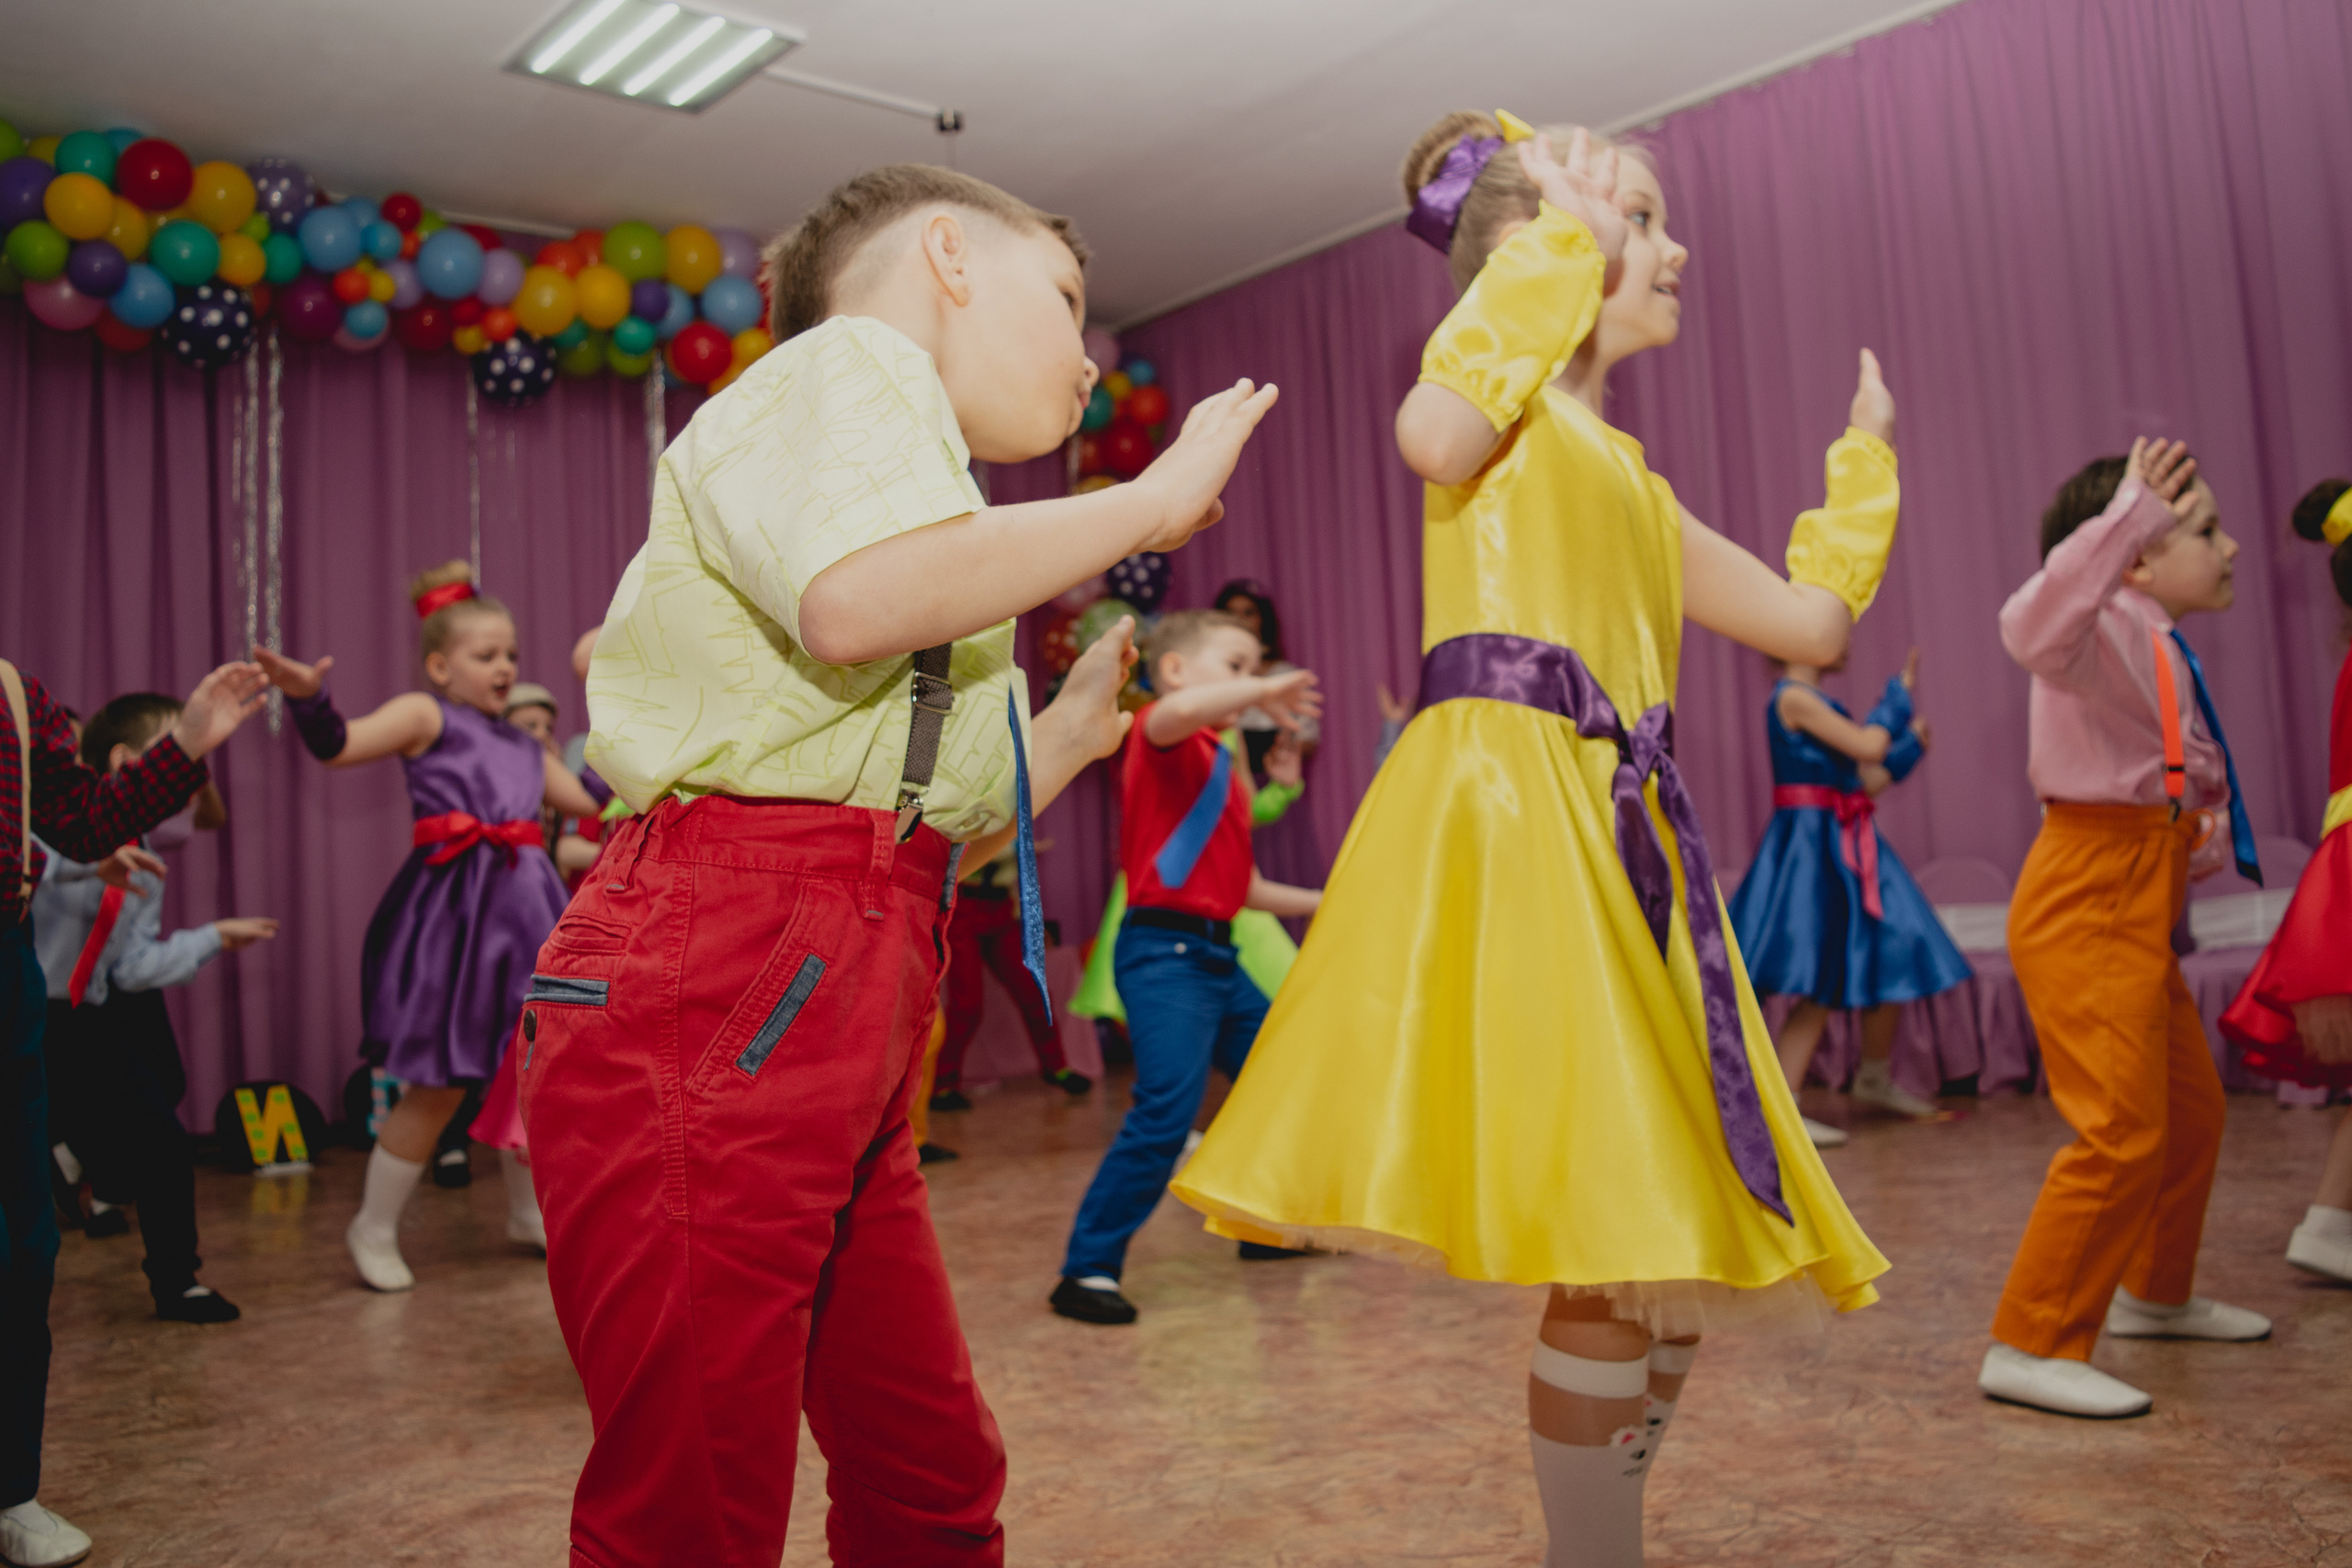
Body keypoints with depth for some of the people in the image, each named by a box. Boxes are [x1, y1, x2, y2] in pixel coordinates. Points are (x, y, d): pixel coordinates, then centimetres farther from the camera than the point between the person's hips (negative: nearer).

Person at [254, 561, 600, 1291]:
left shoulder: (524, 747, 18)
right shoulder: (425, 714, -1)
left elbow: (591, 800, 20)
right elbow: (341, 745, -16)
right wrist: (309, 697, -34)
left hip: (522, 909, 6)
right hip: (450, 913, -6)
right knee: (439, 1087, -1)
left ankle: (528, 1213, 31)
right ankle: (374, 1227, 19)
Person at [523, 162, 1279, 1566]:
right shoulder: (847, 361, 2)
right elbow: (854, 601, -24)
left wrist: (1079, 727, 28)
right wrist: (1153, 500, -12)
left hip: (844, 1014, 10)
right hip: (711, 987, -10)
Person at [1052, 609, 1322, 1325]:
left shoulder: (1222, 768, 19)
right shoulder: (1161, 737, -6)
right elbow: (1175, 710, -35)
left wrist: (1325, 903, 26)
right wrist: (1264, 691, -31)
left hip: (1217, 955, 10)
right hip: (1164, 950, -10)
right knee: (1167, 1110, -19)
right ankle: (1087, 1271, -8)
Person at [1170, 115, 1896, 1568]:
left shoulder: (1630, 480, 27)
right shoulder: (1511, 392, 4)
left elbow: (1812, 620, 29)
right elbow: (1436, 434, -23)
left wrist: (1866, 455, 37)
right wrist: (1561, 245, -9)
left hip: (1616, 840, 9)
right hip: (1508, 819, -9)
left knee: (1676, 1256, 11)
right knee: (1621, 1253, -10)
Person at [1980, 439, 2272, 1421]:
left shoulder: (2161, 650, 16)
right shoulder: (2109, 632, -14)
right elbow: (2034, 628, -41)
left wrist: (2207, 832, 7)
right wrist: (2129, 514, -44)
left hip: (2138, 913, 11)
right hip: (2086, 908, -11)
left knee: (2192, 1110, 22)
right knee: (2122, 1130, -14)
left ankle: (2155, 1295, 42)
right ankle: (2029, 1349, -6)